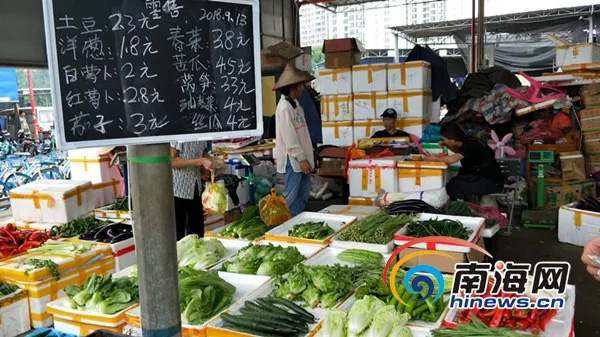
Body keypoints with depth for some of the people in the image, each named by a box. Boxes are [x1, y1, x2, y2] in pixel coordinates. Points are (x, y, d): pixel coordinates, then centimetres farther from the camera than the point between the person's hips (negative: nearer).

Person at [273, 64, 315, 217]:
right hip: (292, 159, -9)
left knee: (303, 194, 14)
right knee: (292, 195, -2)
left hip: (302, 157, 9)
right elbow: (289, 137, -19)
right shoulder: (284, 107, -15)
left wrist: (306, 157, 16)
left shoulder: (296, 104, 14)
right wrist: (301, 158, -19)